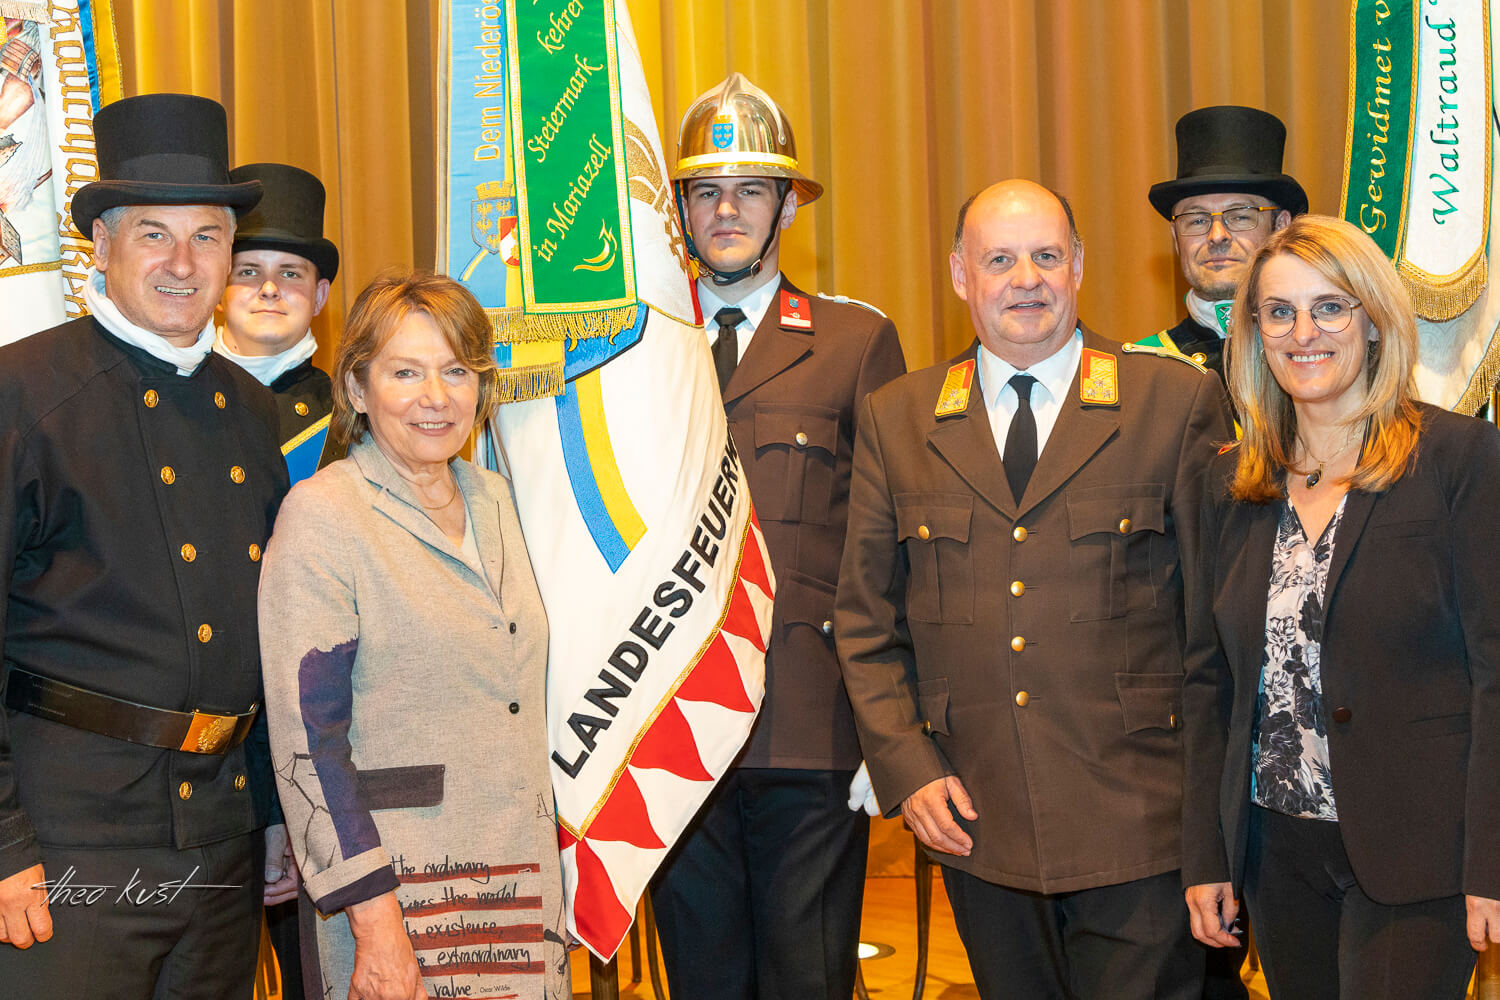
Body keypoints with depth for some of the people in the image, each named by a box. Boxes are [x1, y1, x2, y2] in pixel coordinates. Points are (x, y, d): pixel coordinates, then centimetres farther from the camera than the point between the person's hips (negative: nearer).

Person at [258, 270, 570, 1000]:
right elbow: (307, 740, -15)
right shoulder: (321, 515, -11)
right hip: (398, 884, -6)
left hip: (521, 875, 6)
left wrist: (550, 856, 15)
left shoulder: (493, 500, 9)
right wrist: (374, 924, -19)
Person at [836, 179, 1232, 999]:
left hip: (1137, 817, -2)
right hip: (976, 822, 2)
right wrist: (907, 766, -1)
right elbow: (864, 618, 9)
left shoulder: (1177, 401, 0)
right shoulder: (894, 420, 6)